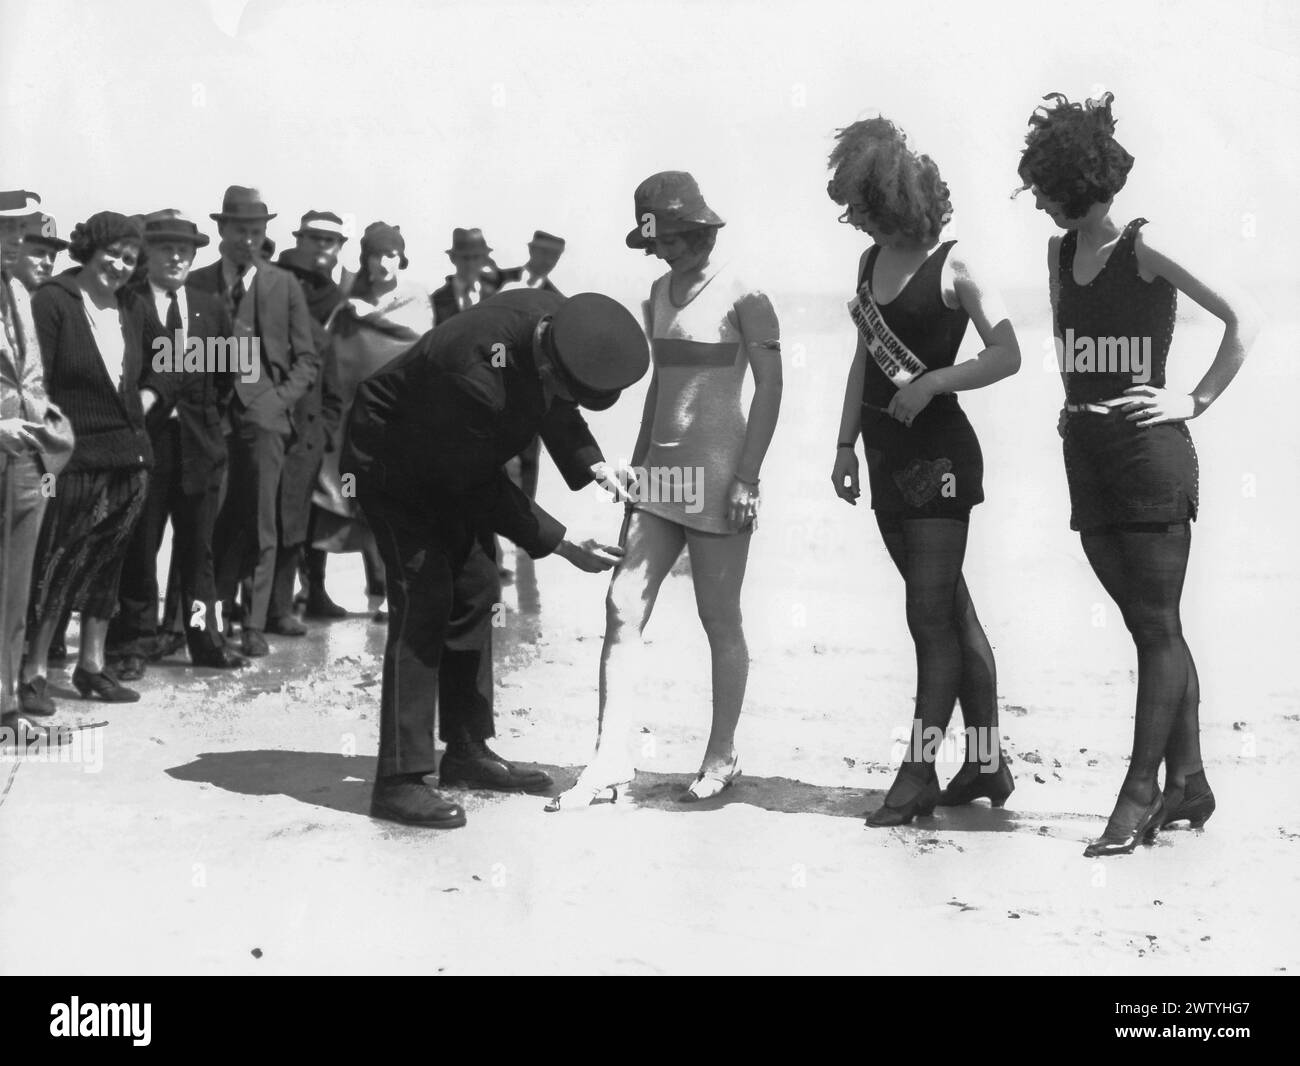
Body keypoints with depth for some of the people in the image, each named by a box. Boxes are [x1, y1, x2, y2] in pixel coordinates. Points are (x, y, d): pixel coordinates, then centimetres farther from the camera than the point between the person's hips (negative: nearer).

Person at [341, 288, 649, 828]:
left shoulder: (554, 316, -17)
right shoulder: (477, 377, -41)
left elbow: (555, 408, 4)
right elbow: (480, 486, -27)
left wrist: (594, 465, -9)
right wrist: (559, 543, -23)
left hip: (450, 464, 9)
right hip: (391, 460, -9)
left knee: (475, 591, 8)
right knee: (422, 601, -16)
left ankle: (468, 751, 19)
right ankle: (398, 780, -13)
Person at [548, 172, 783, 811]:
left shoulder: (742, 298, -7)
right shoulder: (661, 292, 14)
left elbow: (770, 388, -9)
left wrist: (747, 476, -15)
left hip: (717, 470, -7)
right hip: (660, 470, 7)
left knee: (720, 620, 2)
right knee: (622, 608, -4)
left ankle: (721, 757, 17)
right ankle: (610, 761, -4)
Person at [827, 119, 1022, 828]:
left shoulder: (953, 264, -10)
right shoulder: (871, 261, 11)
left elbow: (1007, 355, -11)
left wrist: (930, 382, -20)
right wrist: (846, 443, 11)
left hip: (938, 452, -8)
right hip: (887, 455, 8)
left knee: (932, 614, -6)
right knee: (952, 611, 12)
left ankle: (918, 772, -1)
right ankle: (987, 765, 19)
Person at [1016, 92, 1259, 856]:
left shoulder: (1144, 245, -9)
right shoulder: (1060, 251, 11)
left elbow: (1244, 319, -10)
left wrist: (1196, 401, -10)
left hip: (1150, 451, -7)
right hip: (1086, 453, 7)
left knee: (1157, 626, -3)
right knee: (1153, 626, 11)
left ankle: (1140, 793, -2)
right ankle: (1189, 782, 17)